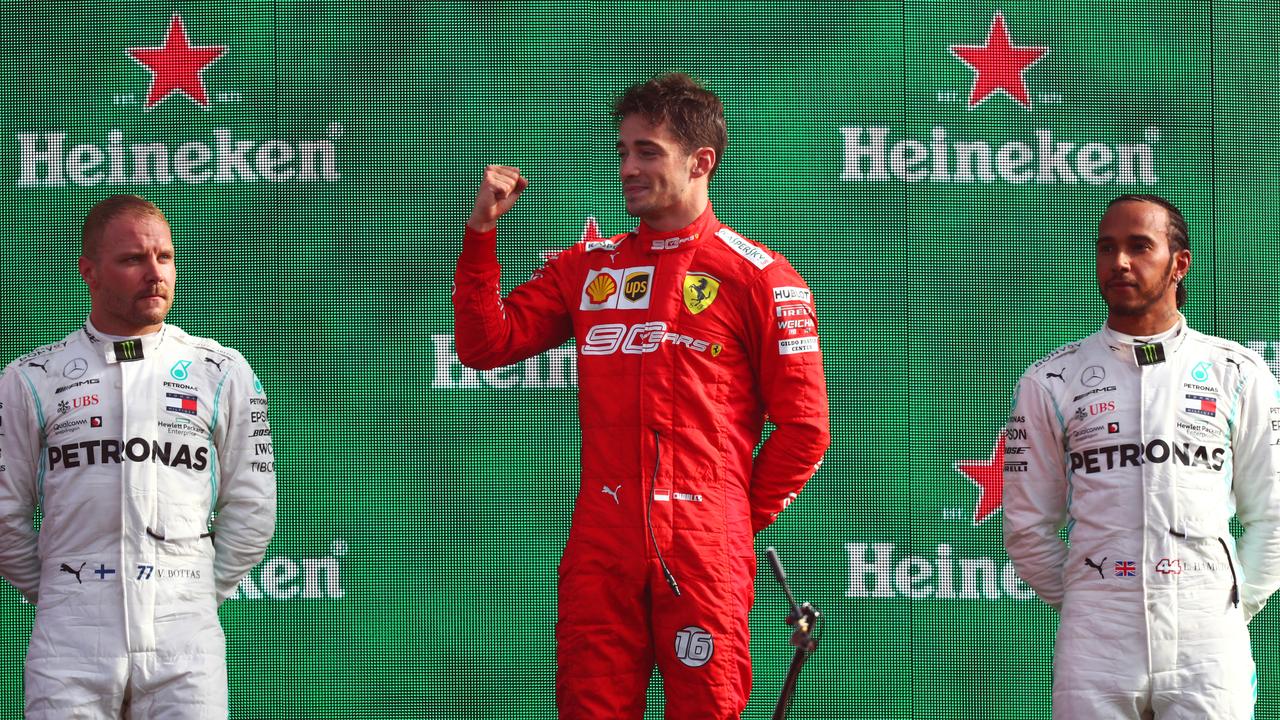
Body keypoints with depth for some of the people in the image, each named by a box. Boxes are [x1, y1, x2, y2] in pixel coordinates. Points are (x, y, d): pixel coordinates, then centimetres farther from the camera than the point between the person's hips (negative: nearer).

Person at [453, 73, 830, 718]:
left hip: (703, 557, -4)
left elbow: (803, 428, 0)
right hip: (598, 554, 4)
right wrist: (482, 229, 3)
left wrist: (742, 520, 2)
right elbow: (486, 345, 10)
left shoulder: (758, 277, 0)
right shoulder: (588, 268, 15)